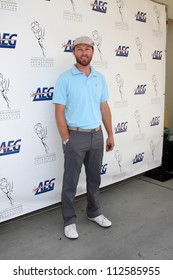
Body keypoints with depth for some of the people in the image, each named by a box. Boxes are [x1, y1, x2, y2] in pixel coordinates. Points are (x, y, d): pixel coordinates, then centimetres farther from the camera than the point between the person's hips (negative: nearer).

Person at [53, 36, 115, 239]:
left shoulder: (100, 78, 8)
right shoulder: (65, 78, -7)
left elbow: (104, 108, 11)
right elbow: (59, 111, -9)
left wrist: (110, 134, 8)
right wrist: (66, 139, -13)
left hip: (96, 135, 5)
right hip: (75, 136, -4)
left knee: (94, 178, 16)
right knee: (70, 182, 6)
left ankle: (93, 212, 35)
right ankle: (69, 220, 22)